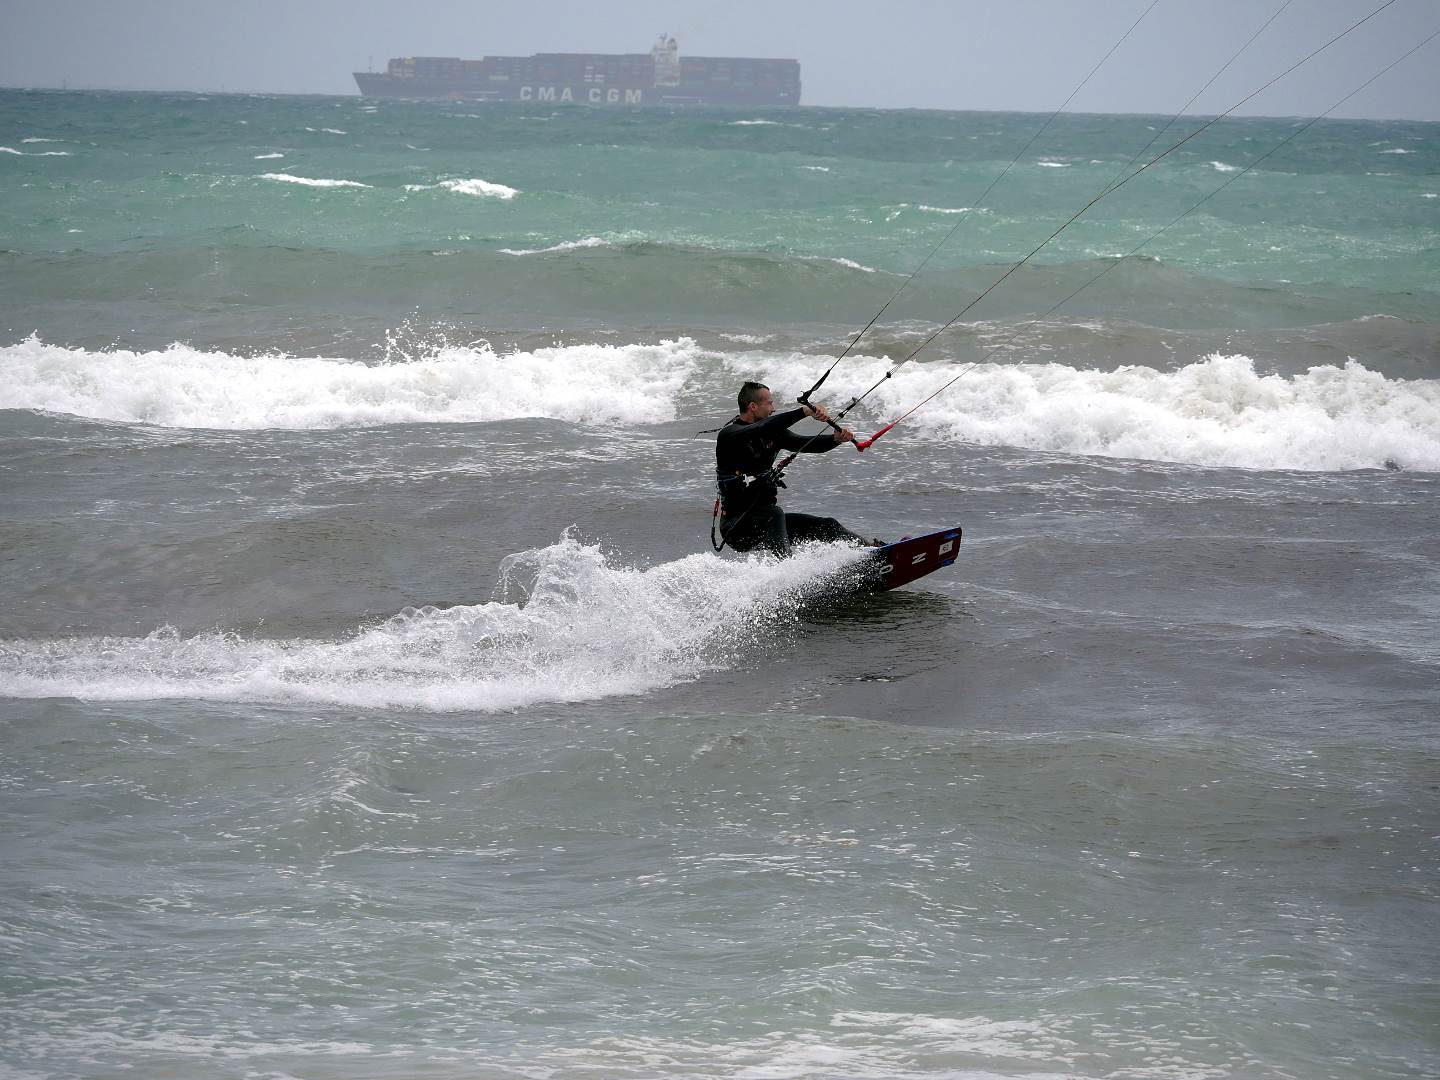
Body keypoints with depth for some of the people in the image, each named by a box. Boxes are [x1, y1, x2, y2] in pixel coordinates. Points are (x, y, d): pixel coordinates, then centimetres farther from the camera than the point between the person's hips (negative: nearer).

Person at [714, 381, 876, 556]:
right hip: (737, 527, -8)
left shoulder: (770, 435, 8)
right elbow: (763, 428, -34)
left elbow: (806, 444, 2)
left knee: (827, 526, 1)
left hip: (767, 520, 8)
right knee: (774, 514, -36)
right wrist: (805, 411, -40)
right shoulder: (729, 435, -16)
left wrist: (837, 438, -17)